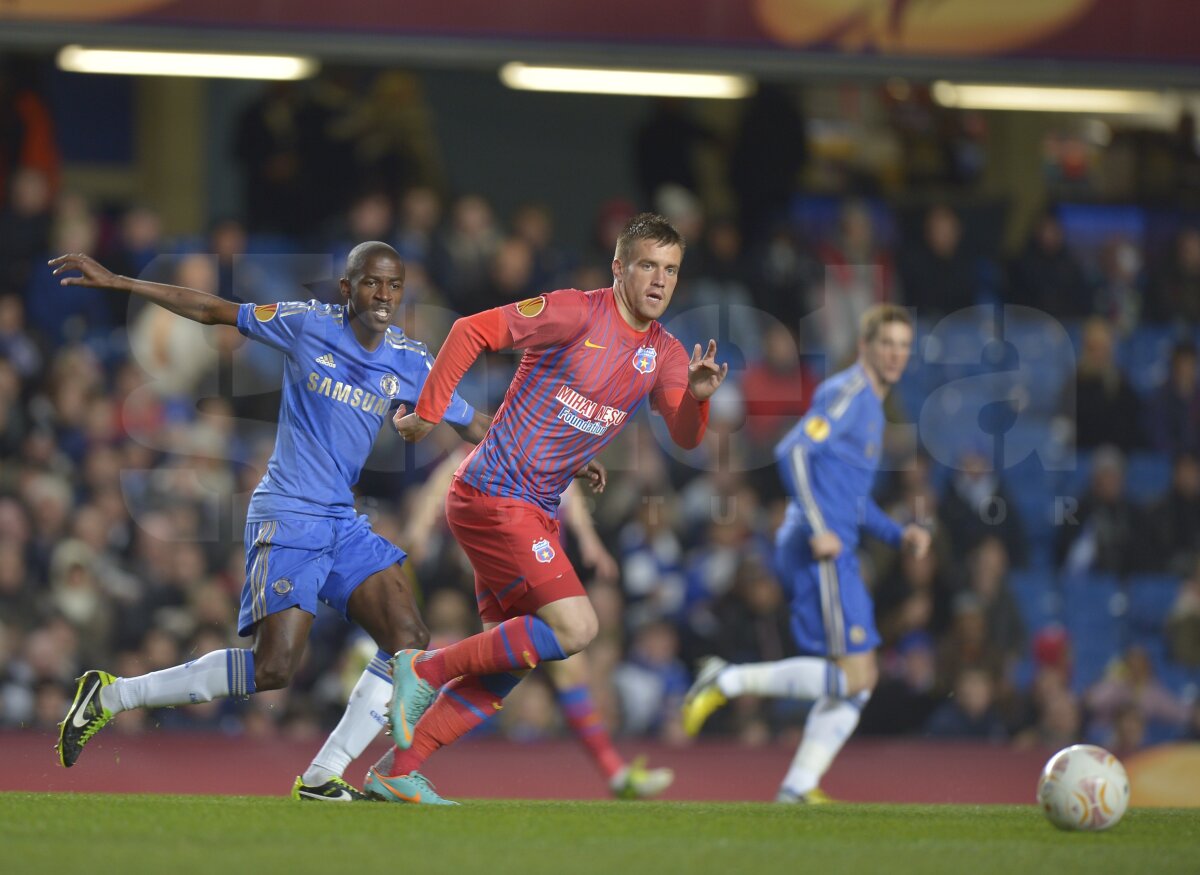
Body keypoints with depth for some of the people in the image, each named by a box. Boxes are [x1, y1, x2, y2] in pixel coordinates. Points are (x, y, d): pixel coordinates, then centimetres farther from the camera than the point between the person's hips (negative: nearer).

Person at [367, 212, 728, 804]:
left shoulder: (664, 354, 10)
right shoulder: (578, 313, -12)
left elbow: (685, 436, 0)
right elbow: (473, 330, -13)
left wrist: (699, 396, -21)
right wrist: (428, 412, -14)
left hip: (536, 511, 8)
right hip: (493, 495, -8)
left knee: (504, 668, 7)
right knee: (575, 628, -19)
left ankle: (396, 773, 13)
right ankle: (427, 670, -8)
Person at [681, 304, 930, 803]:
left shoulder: (871, 406, 24)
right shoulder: (849, 392, -6)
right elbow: (793, 450, -20)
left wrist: (899, 535, 17)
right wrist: (817, 529, -24)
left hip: (832, 553, 10)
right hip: (821, 554, -10)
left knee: (858, 682, 7)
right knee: (854, 675, -14)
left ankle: (797, 788, 5)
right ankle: (728, 682, -10)